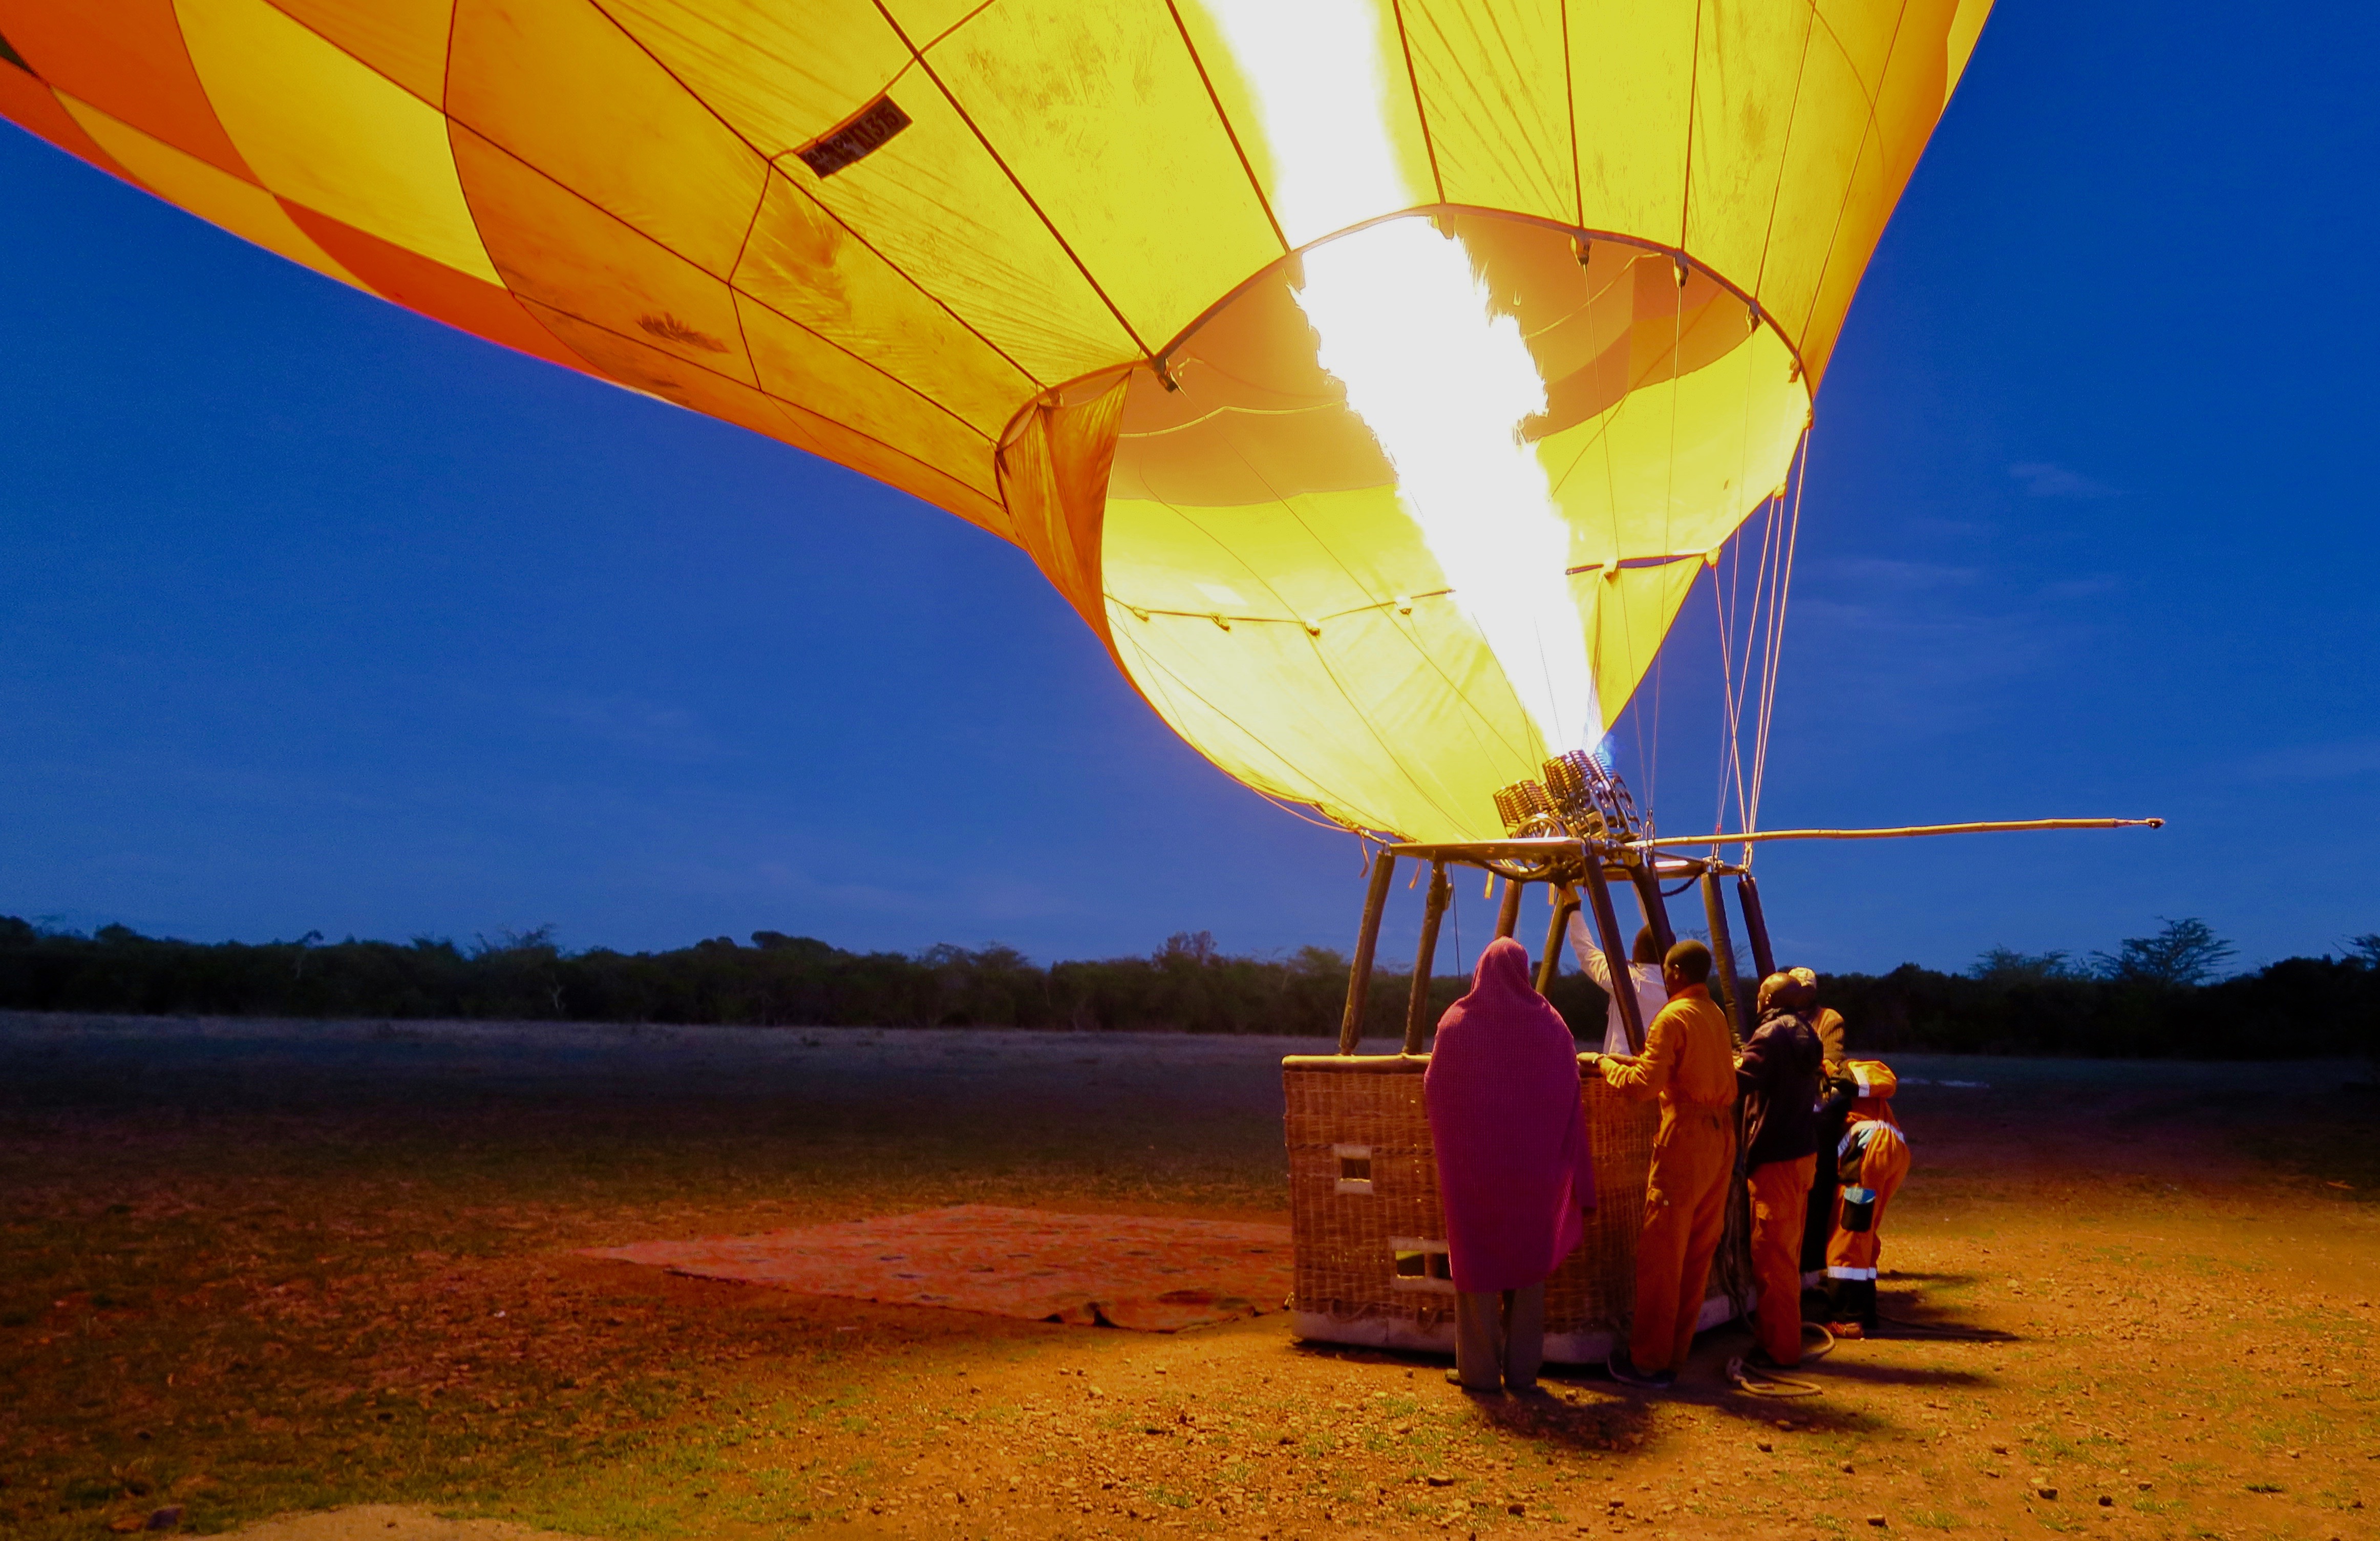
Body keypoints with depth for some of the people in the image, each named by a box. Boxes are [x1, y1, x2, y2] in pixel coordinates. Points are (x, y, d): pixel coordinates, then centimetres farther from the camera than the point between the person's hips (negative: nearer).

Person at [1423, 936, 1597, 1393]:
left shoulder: (1456, 1023, -7)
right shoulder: (1551, 1024, -3)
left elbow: (1433, 1092, -1)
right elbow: (1570, 1100, -3)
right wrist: (1572, 1176, 2)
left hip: (1471, 1165, -1)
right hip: (1533, 1167, 2)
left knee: (1476, 1261, 7)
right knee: (1529, 1262, 11)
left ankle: (1479, 1369, 11)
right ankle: (1522, 1368, 15)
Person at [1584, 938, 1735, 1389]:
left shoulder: (1674, 1017, -12)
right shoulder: (1716, 1015, 13)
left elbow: (1644, 1085, -17)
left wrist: (1605, 1064, -2)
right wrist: (1627, 1061, 20)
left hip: (1685, 1141, -8)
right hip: (1721, 1137, 8)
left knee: (1660, 1253, -2)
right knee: (1698, 1252, 11)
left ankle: (1649, 1361, 3)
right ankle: (1676, 1352, 18)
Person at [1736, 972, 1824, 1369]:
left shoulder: (1771, 1035, -16)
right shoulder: (1804, 1034, 12)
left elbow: (1741, 1080, -27)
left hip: (1776, 1156, -9)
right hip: (1803, 1152, 9)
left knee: (1772, 1253, -4)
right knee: (1788, 1251, 19)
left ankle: (1779, 1348, -1)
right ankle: (1783, 1335, 30)